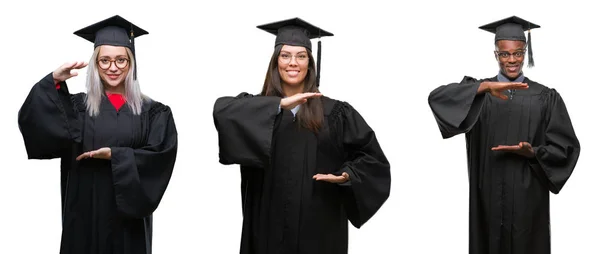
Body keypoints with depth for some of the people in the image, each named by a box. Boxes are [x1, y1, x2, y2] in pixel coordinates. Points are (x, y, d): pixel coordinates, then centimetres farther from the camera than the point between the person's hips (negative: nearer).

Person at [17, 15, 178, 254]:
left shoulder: (152, 112, 3)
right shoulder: (77, 107, 4)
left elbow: (160, 157, -7)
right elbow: (33, 123, -10)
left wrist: (115, 155, -15)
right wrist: (53, 82, -20)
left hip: (128, 215, 0)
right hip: (86, 213, 0)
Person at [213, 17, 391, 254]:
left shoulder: (334, 112, 2)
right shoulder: (257, 109, 3)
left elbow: (371, 157, 6)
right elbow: (222, 110, -19)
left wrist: (346, 175, -14)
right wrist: (280, 104, -24)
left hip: (320, 228, 0)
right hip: (269, 226, 1)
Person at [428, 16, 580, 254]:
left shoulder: (545, 97, 5)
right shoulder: (478, 91, 4)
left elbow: (566, 148, 2)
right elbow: (437, 97, -16)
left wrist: (532, 152, -16)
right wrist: (486, 86, -26)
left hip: (528, 197, 0)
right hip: (489, 195, 0)